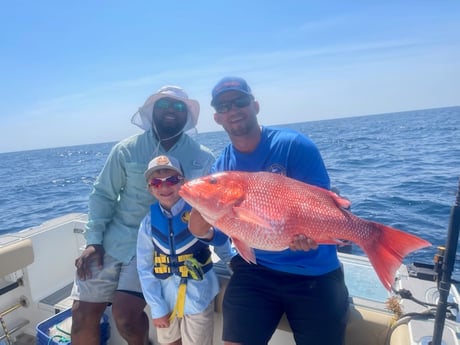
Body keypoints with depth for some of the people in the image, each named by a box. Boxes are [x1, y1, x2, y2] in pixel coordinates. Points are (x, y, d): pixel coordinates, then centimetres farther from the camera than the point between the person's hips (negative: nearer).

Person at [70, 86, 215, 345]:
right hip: (114, 239, 3)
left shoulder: (202, 158, -5)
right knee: (83, 314, 2)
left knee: (125, 314, -16)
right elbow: (103, 195, 3)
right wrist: (93, 240, -4)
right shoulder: (126, 149, -2)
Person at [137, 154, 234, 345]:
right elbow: (145, 269, -4)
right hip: (165, 300, 3)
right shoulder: (149, 222, -7)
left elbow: (222, 244, -4)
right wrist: (157, 308, -3)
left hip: (198, 299, -3)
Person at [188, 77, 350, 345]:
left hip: (315, 274, -2)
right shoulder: (220, 168, -1)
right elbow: (222, 230, 2)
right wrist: (205, 230, -20)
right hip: (254, 271, 3)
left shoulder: (295, 145, -13)